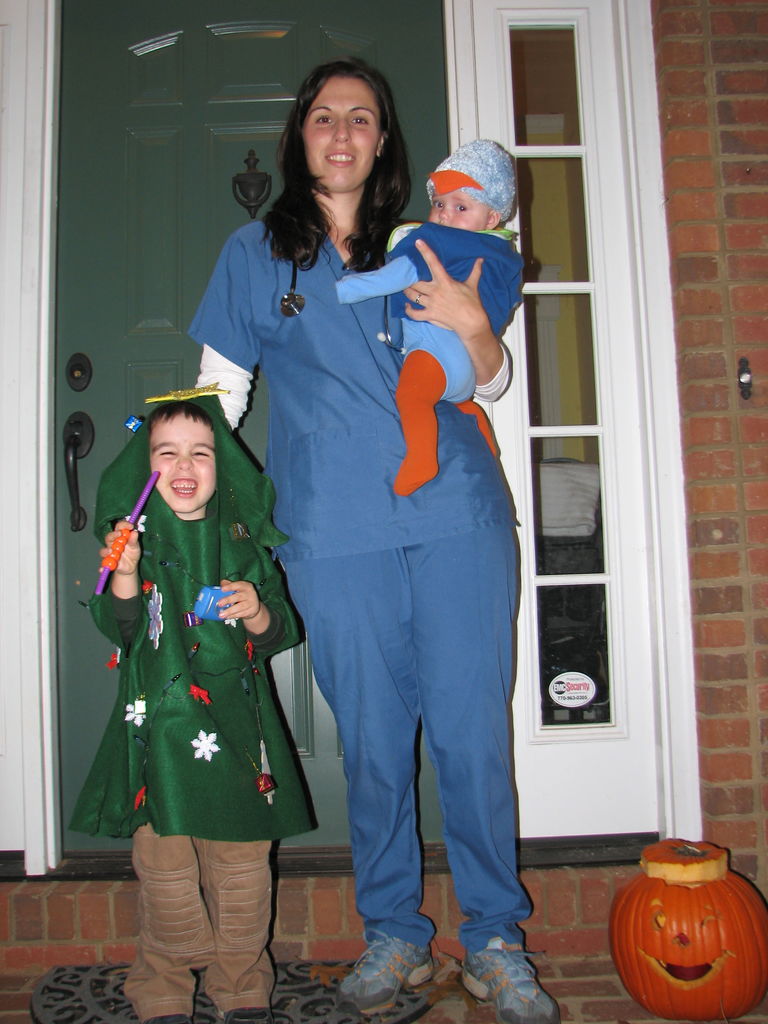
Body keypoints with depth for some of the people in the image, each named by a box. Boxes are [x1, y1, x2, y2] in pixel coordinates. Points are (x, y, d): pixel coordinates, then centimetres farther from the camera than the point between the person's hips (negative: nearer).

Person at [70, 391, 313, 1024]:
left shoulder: (244, 538, 7)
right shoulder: (139, 537, 3)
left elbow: (280, 635, 8)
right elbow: (120, 629, -5)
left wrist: (256, 610, -14)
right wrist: (124, 573, -22)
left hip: (236, 724, 2)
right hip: (160, 723, -1)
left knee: (242, 868, 8)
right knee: (165, 867, 3)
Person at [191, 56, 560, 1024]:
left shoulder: (424, 248, 15)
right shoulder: (254, 253, 13)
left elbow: (489, 384, 15)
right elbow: (218, 392, 15)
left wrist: (473, 330, -6)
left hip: (457, 514, 1)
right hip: (337, 534, 0)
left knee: (471, 730, 2)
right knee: (373, 741, 6)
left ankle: (494, 939, 19)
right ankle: (393, 934, 25)